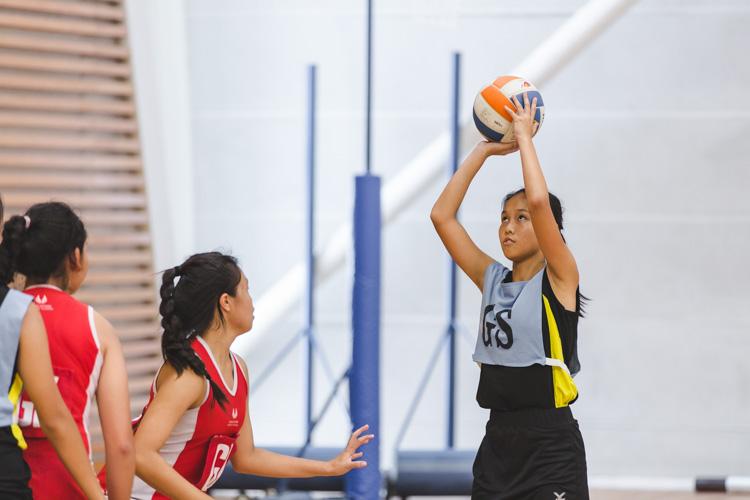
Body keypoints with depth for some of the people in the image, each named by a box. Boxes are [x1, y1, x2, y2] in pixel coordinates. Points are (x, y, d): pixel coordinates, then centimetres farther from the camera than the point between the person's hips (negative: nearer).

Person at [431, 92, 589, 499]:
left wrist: (524, 138, -7)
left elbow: (539, 201, -19)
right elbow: (441, 216, 9)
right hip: (498, 445, 6)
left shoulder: (558, 279, -4)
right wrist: (485, 149, 9)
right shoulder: (492, 280, 12)